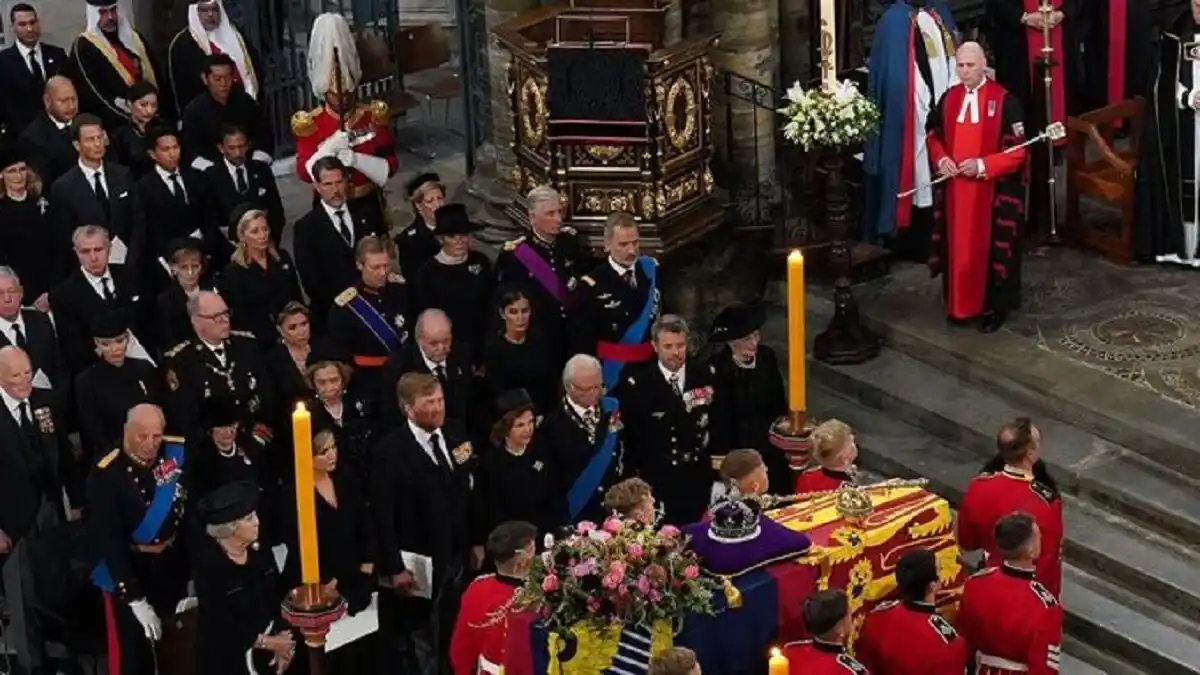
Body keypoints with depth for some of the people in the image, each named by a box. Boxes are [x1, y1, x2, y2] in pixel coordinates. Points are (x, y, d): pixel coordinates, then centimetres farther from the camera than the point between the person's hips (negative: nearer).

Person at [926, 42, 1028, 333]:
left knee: (991, 247, 2)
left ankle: (994, 307, 14)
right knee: (957, 246, 10)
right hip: (954, 188, 5)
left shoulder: (1004, 100, -12)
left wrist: (982, 166, -21)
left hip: (993, 191, -5)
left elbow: (1018, 150, -12)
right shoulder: (949, 98, 5)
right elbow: (934, 136, 15)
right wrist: (941, 159, -6)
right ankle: (959, 305, 21)